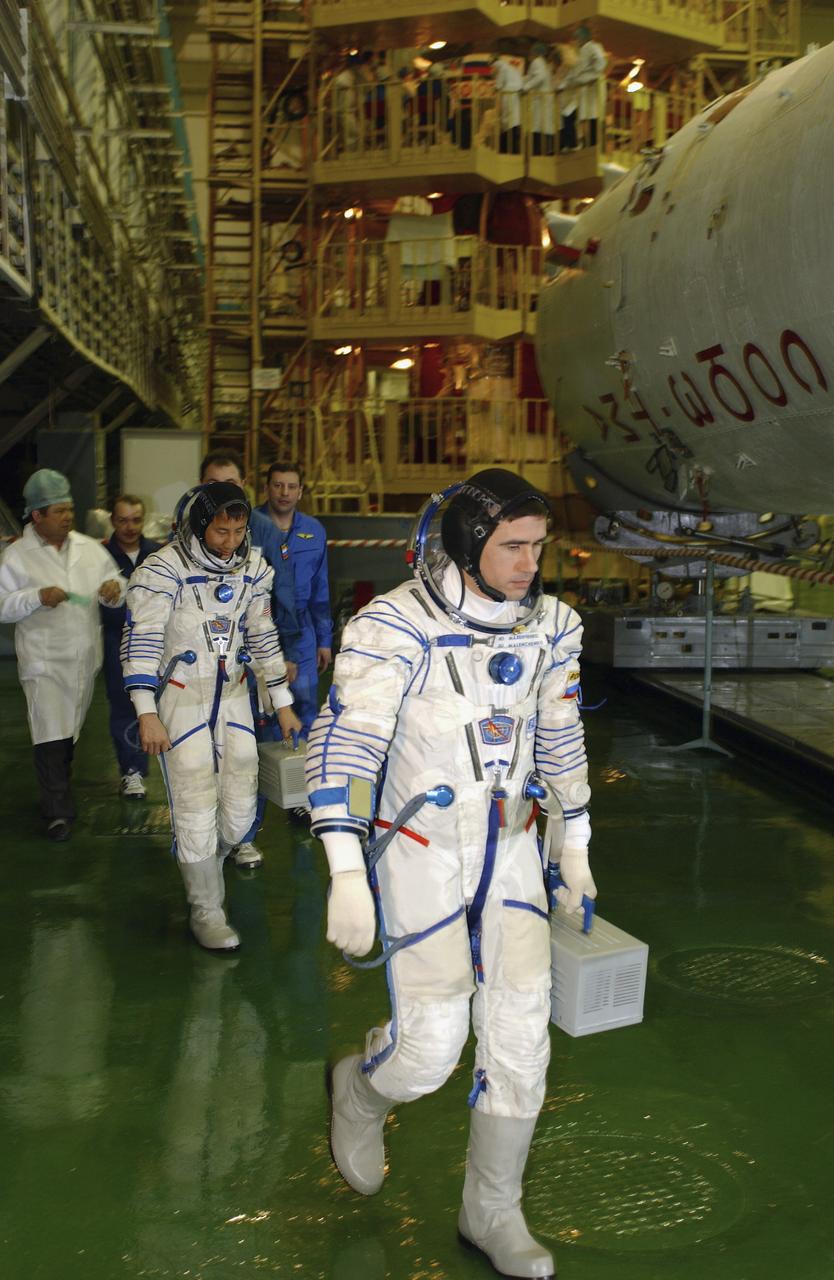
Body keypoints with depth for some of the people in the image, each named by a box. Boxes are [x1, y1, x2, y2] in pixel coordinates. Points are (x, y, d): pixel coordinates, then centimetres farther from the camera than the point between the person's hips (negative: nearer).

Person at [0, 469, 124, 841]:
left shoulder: (89, 548, 5)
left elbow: (115, 582, 10)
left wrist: (115, 588, -14)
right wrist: (38, 597, -22)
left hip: (85, 657, 4)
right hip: (44, 661, -4)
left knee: (71, 731, 17)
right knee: (50, 735, -9)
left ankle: (59, 788, 35)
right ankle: (58, 811, 0)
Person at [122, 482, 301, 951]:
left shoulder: (253, 567, 2)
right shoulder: (164, 569, -15)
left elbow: (262, 636, 12)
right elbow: (141, 640, -16)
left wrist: (283, 702, 14)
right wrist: (147, 714, -22)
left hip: (233, 692, 5)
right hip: (181, 696, -5)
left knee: (241, 804, 6)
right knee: (196, 806, -5)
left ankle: (203, 868, 36)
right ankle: (206, 911, 11)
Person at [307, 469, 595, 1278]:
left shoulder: (549, 626, 0)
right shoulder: (397, 626, -19)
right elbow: (342, 744, -23)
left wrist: (575, 847, 17)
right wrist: (346, 872, -29)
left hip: (510, 848, 5)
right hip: (419, 851, -5)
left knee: (520, 1035, 4)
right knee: (430, 1044, -4)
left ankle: (492, 1212, 25)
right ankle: (360, 1090, 33)